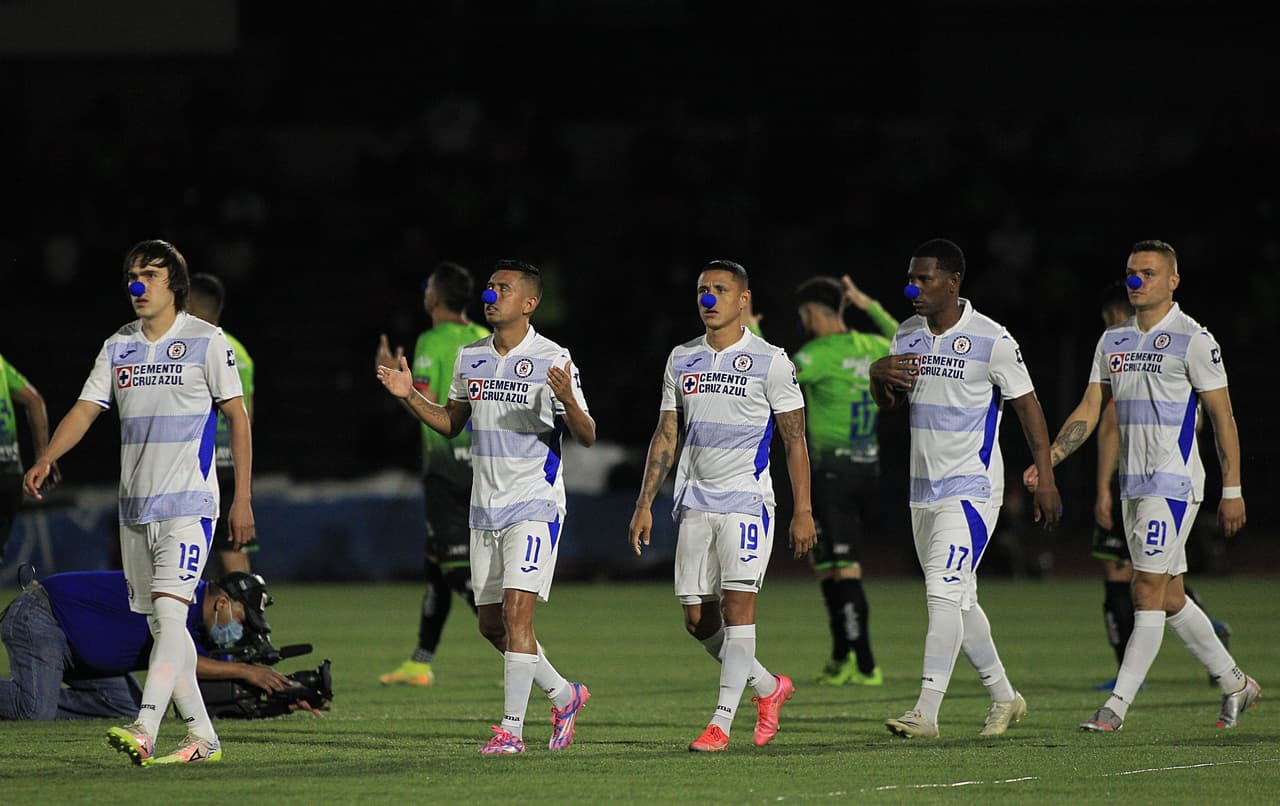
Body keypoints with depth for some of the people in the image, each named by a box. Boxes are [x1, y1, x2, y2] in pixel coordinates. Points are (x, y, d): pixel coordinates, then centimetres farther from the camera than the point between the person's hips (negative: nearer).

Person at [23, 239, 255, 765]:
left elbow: (237, 417, -2)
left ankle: (143, 732, -29)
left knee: (168, 613, -18)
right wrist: (45, 459, -13)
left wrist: (242, 499, -6)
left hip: (188, 504, -6)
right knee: (159, 625, 8)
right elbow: (86, 409, 5)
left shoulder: (206, 341, -3)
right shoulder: (118, 346, 11)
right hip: (135, 506, 6)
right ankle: (202, 737, 15)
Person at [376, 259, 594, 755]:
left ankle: (511, 728, -12)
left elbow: (586, 438, -9)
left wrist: (567, 402, -29)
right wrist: (410, 396, 5)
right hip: (485, 506, 7)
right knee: (490, 623, 8)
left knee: (516, 610, -16)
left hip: (535, 504, -7)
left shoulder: (553, 360, -9)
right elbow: (450, 424, 20)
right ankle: (564, 696, 27)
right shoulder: (470, 357, 10)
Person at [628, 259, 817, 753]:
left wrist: (803, 512, -7)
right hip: (695, 504, 5)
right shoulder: (682, 360, 11)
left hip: (747, 502, -5)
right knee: (698, 619, 3)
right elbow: (666, 435, 15)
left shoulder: (769, 361, -3)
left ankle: (721, 723, -13)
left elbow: (795, 441, -2)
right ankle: (768, 687, 25)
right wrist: (645, 504, 9)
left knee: (737, 604, -14)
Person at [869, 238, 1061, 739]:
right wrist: (879, 376, -7)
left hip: (971, 490, -7)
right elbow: (889, 405, 16)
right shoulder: (908, 336, 9)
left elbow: (1027, 407, -7)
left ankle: (926, 713, -21)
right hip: (924, 490, 7)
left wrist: (1046, 481, -9)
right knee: (959, 601, 12)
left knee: (943, 594, -17)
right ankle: (1004, 698, 26)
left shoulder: (991, 340, -11)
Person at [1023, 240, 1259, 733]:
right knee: (1170, 597, 11)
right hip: (1133, 484, 7)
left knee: (1148, 591, -12)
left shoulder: (1193, 340, -7)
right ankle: (1234, 683, 25)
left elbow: (1222, 418, -6)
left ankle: (1117, 706, -13)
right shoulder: (1113, 341, 13)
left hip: (1174, 483, -7)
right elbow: (1089, 410, 11)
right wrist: (1048, 460, -3)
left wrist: (1232, 491, -9)